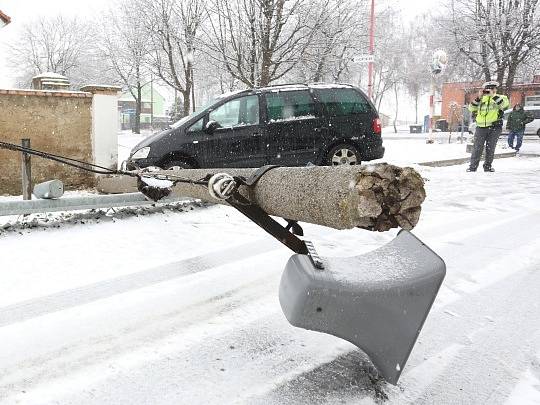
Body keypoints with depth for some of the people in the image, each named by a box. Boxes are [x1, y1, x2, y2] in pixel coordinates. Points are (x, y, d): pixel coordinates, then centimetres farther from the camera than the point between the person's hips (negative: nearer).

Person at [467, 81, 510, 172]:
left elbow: (505, 104, -18)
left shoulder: (500, 97, 5)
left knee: (490, 148, 4)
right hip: (481, 127, 1)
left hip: (494, 128, -1)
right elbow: (471, 109, 3)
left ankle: (487, 166, 15)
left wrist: (493, 95, -18)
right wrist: (478, 97, -6)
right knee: (477, 148, -4)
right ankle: (473, 166, -1)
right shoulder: (481, 99, 13)